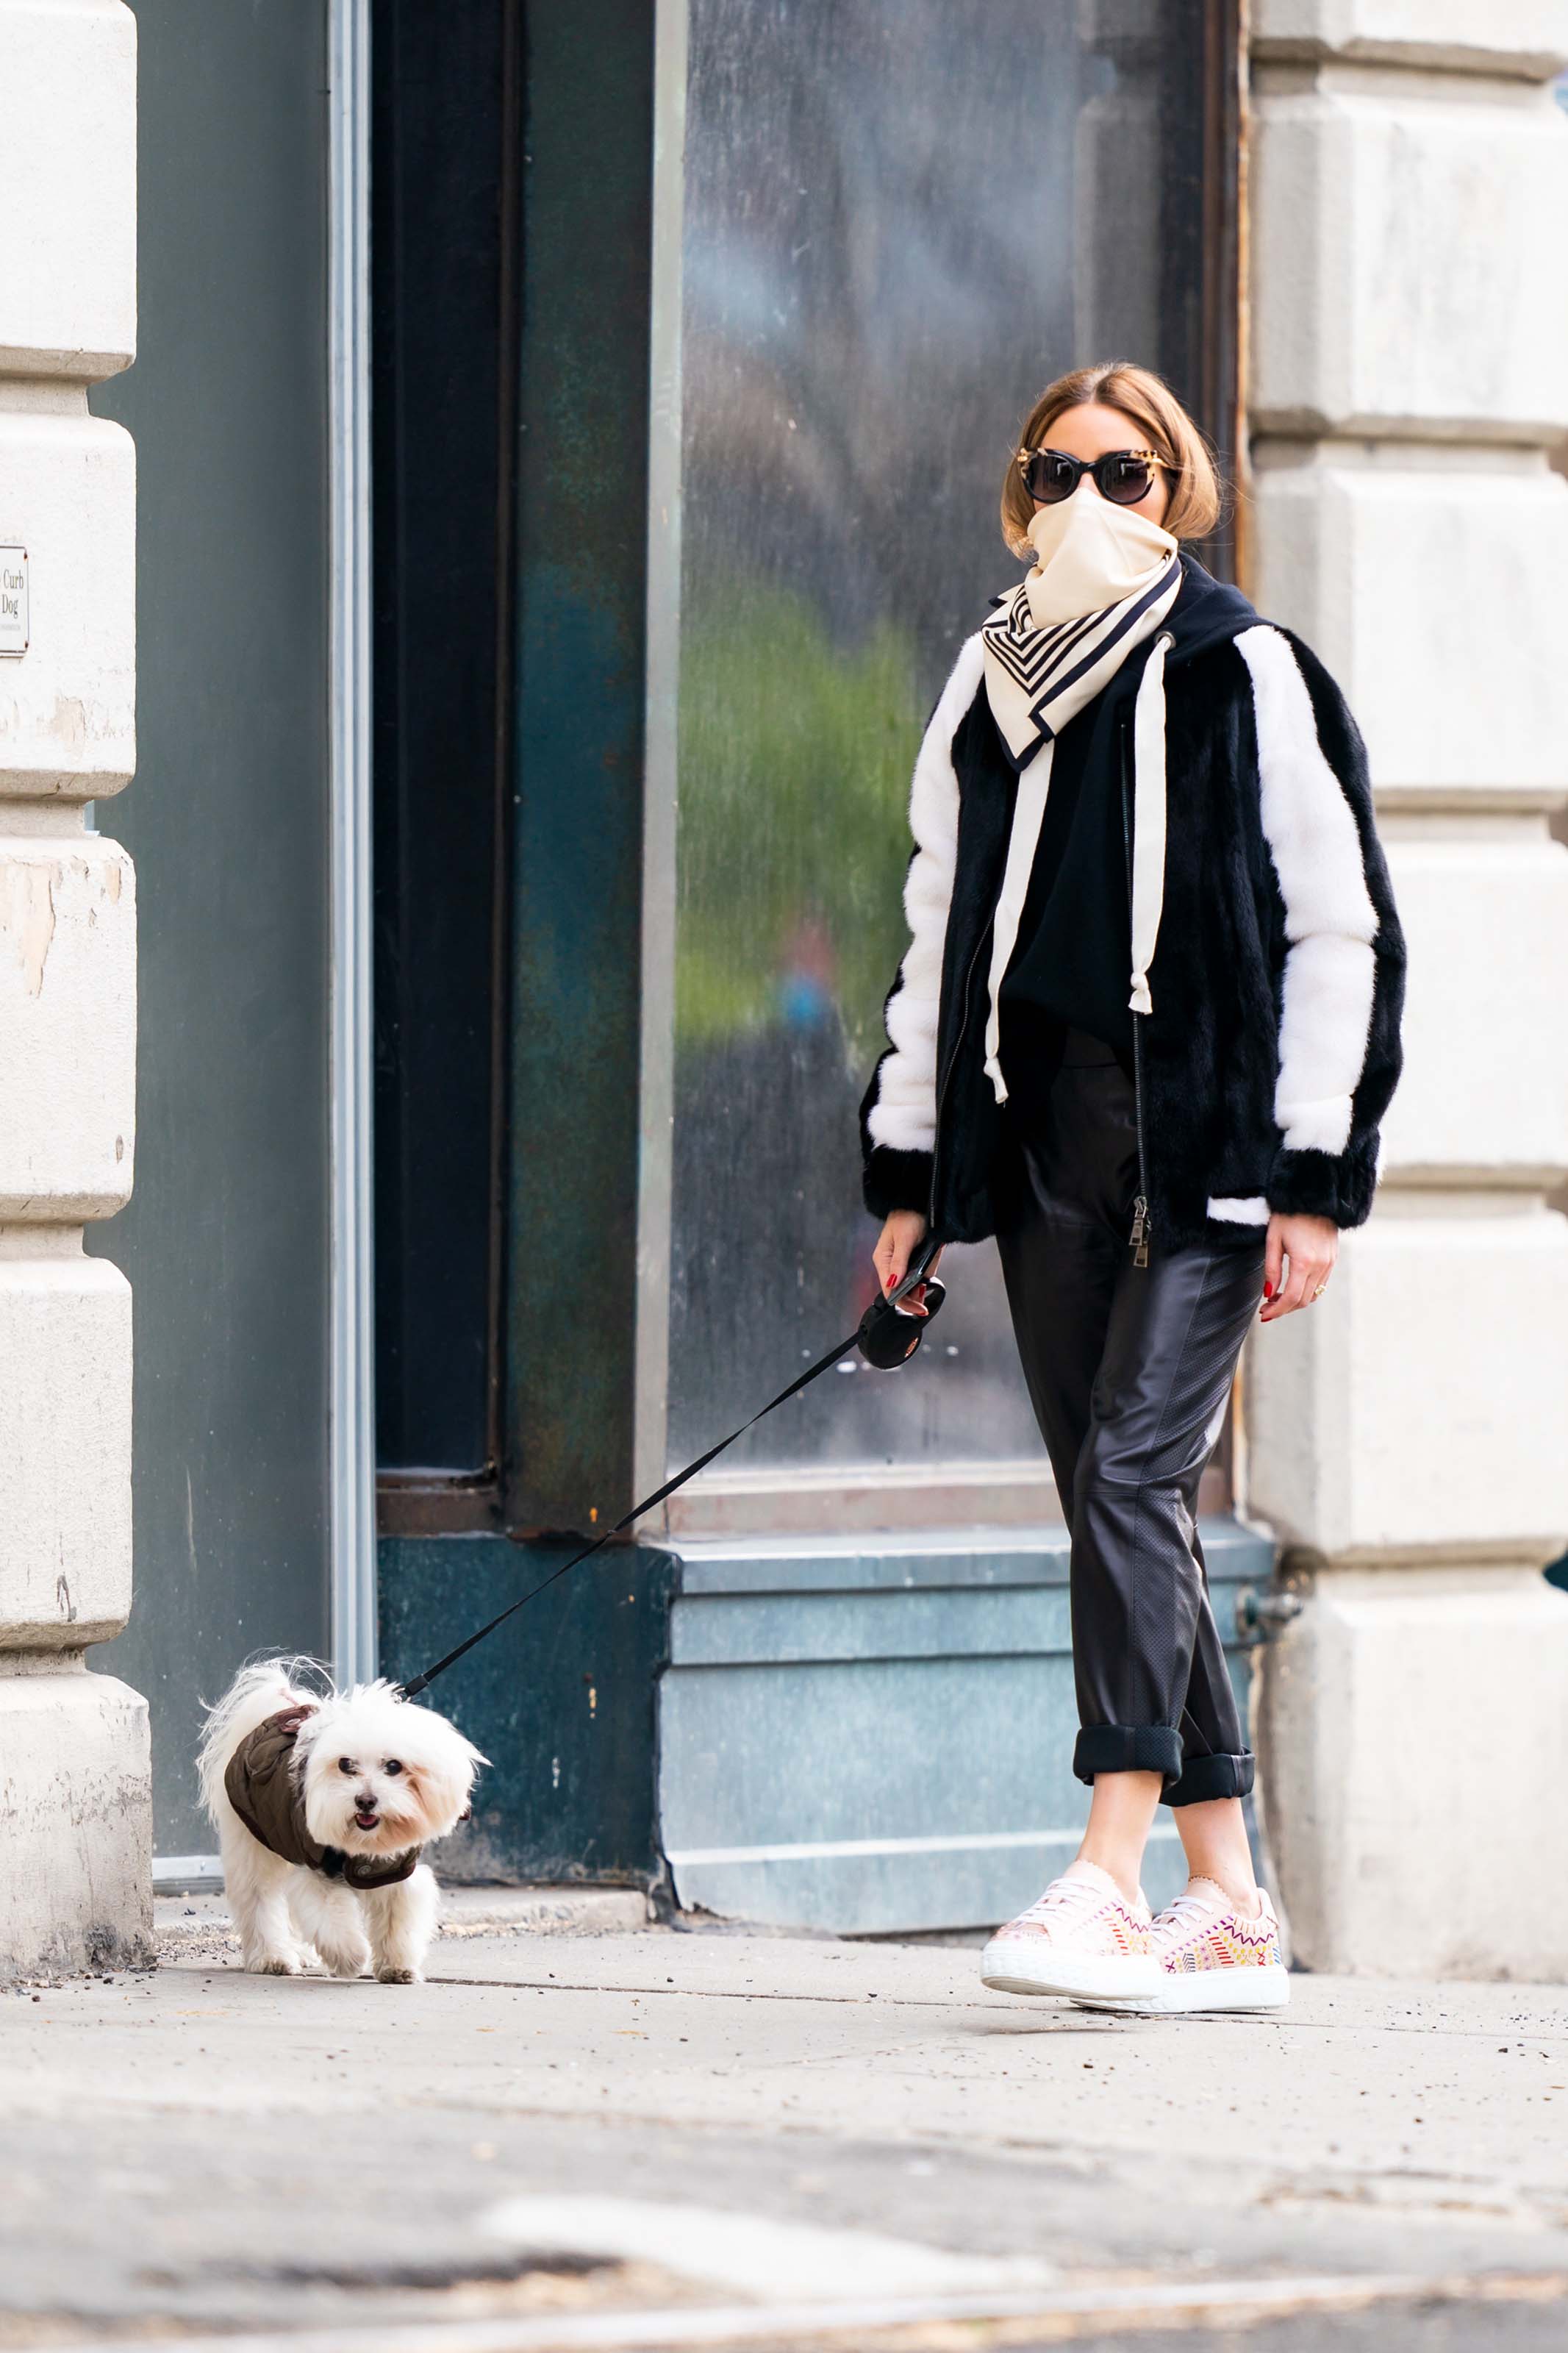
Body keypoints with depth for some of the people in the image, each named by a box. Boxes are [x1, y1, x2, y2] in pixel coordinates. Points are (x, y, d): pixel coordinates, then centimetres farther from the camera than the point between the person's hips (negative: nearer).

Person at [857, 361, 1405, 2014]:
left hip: (1206, 1138, -5)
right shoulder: (986, 692, 14)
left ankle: (1108, 1879, -23)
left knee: (1129, 1469, -18)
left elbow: (1337, 932, -2)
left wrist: (1315, 1178, -9)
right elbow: (939, 934, 18)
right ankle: (1227, 1910, 8)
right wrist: (907, 1172, 13)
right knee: (1119, 1510, 4)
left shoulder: (1247, 678, -1)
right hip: (1045, 1135, 5)